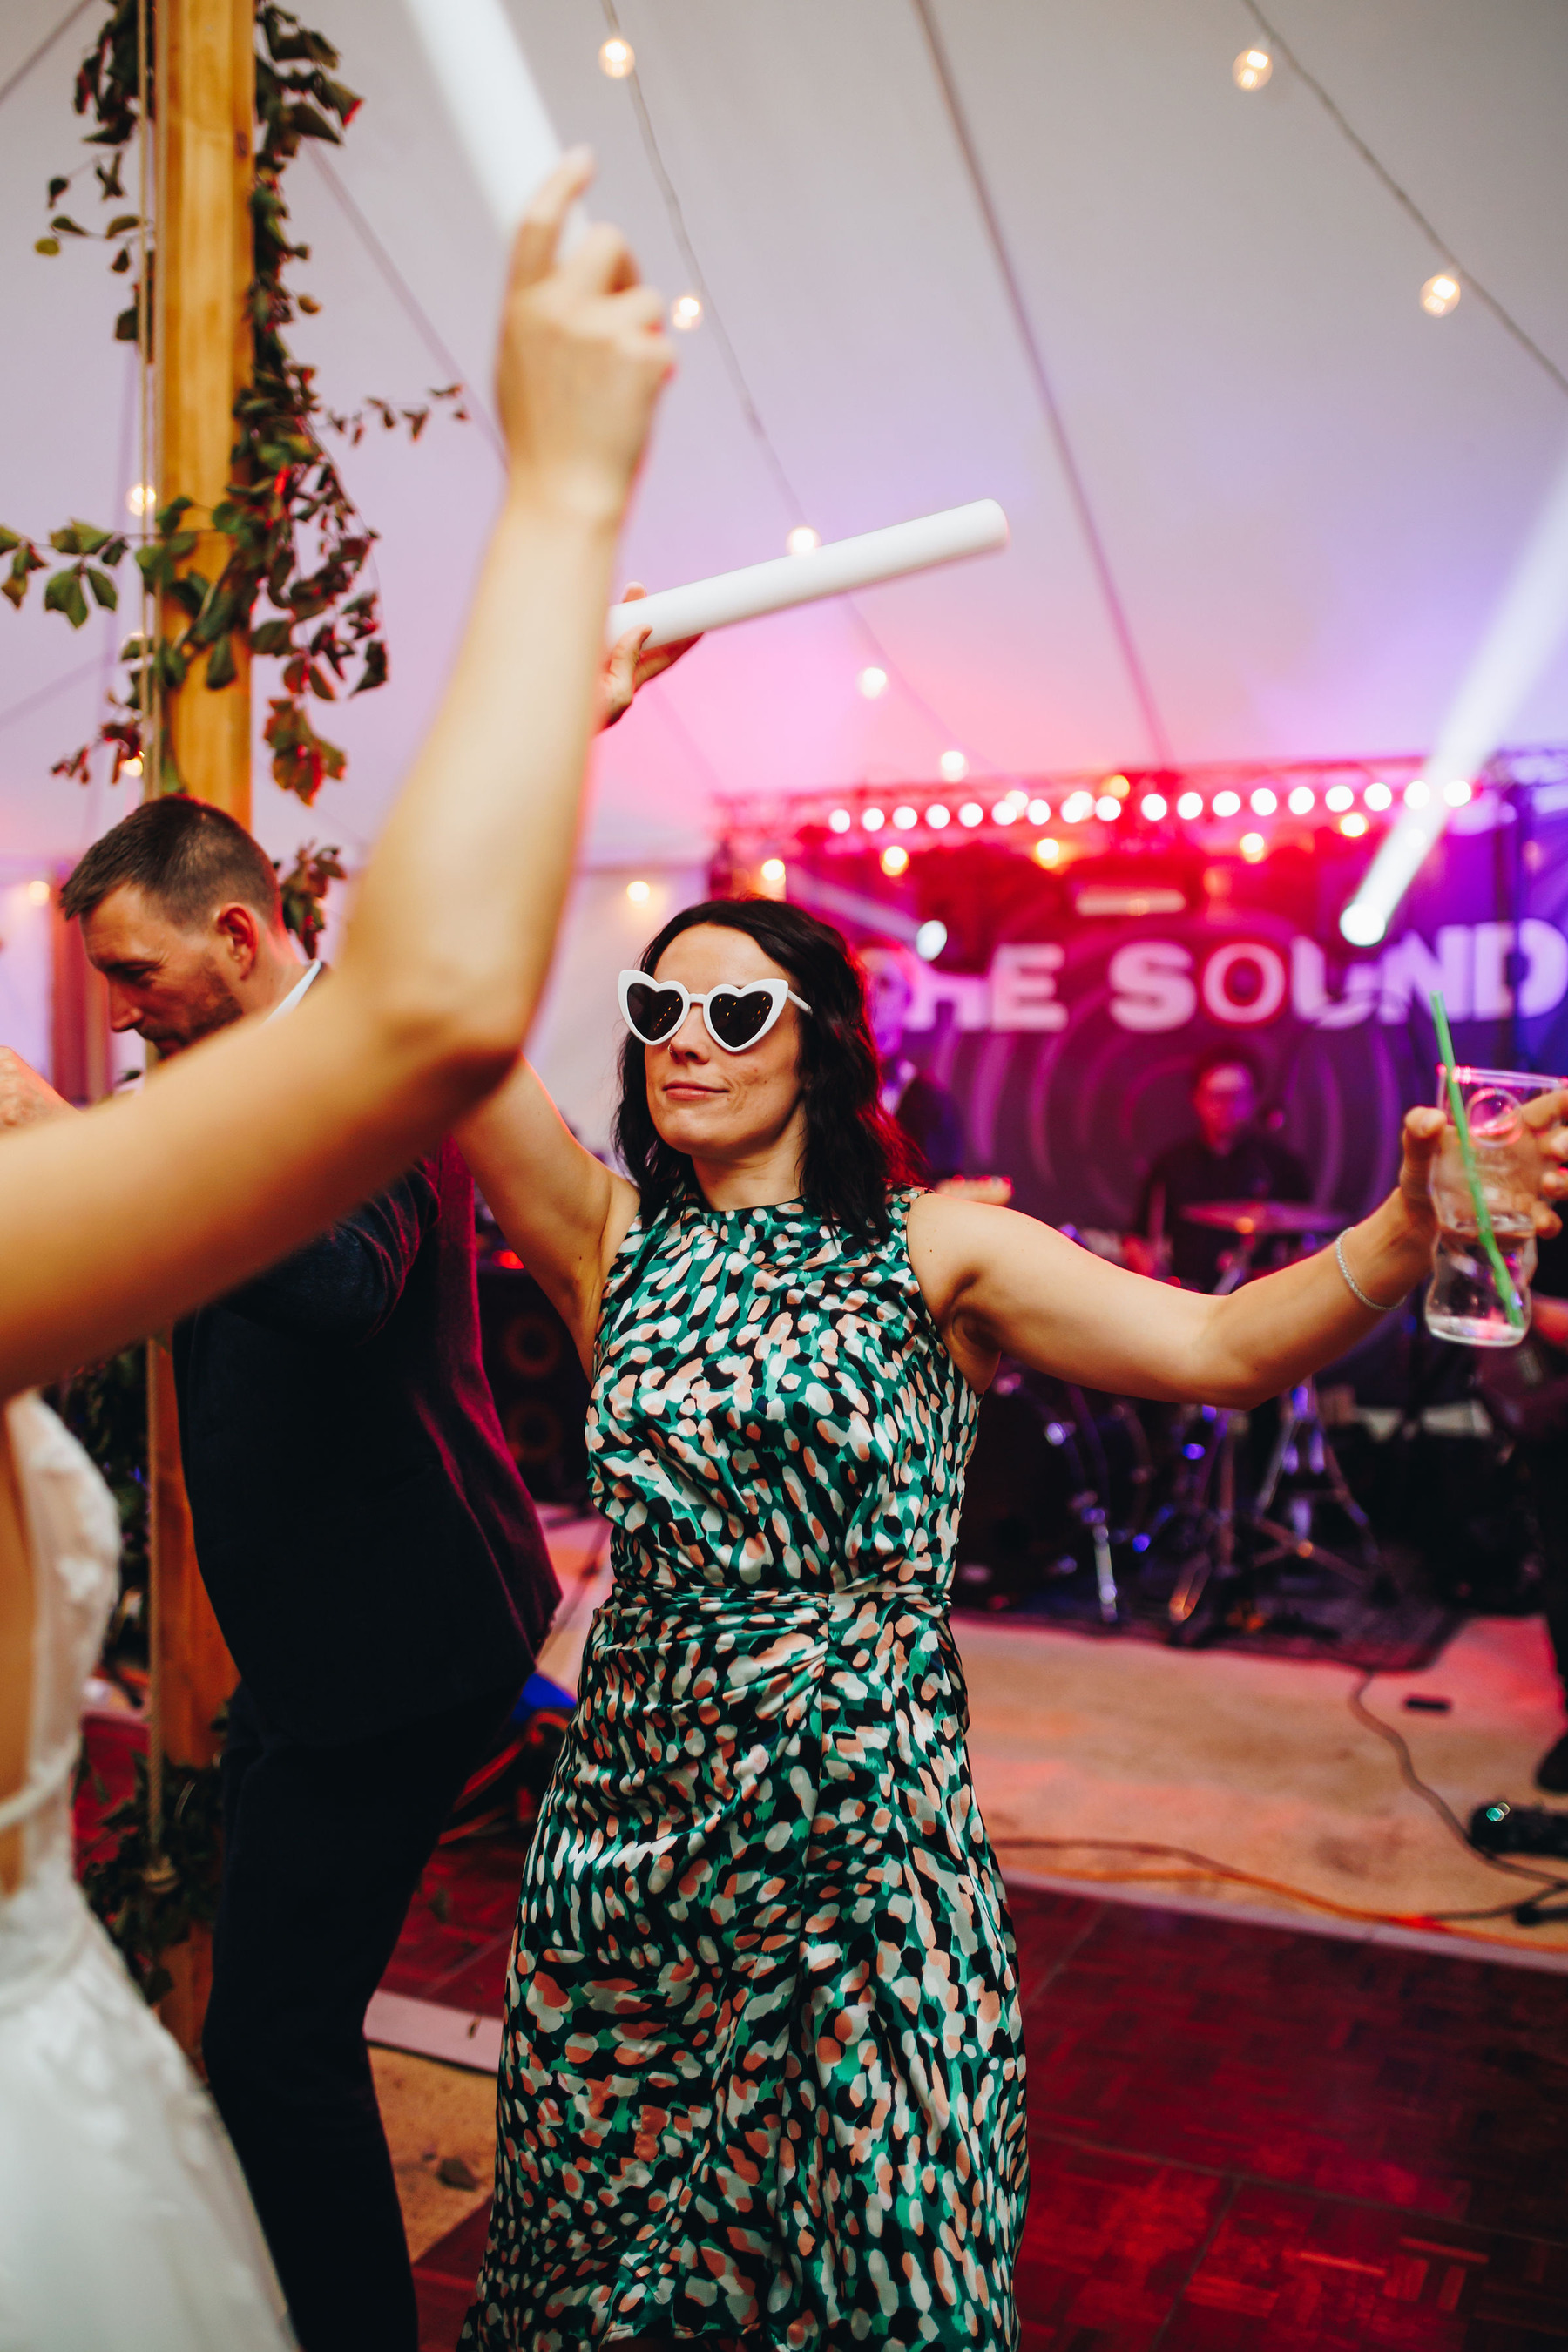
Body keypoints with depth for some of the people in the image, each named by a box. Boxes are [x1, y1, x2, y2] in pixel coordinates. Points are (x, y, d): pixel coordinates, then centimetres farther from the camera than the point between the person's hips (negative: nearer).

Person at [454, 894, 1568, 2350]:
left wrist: (1407, 1229, -33)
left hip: (858, 1840, -2)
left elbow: (1226, 1347, -16)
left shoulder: (931, 1251, -4)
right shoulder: (613, 1240, 2)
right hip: (633, 1818, 3)